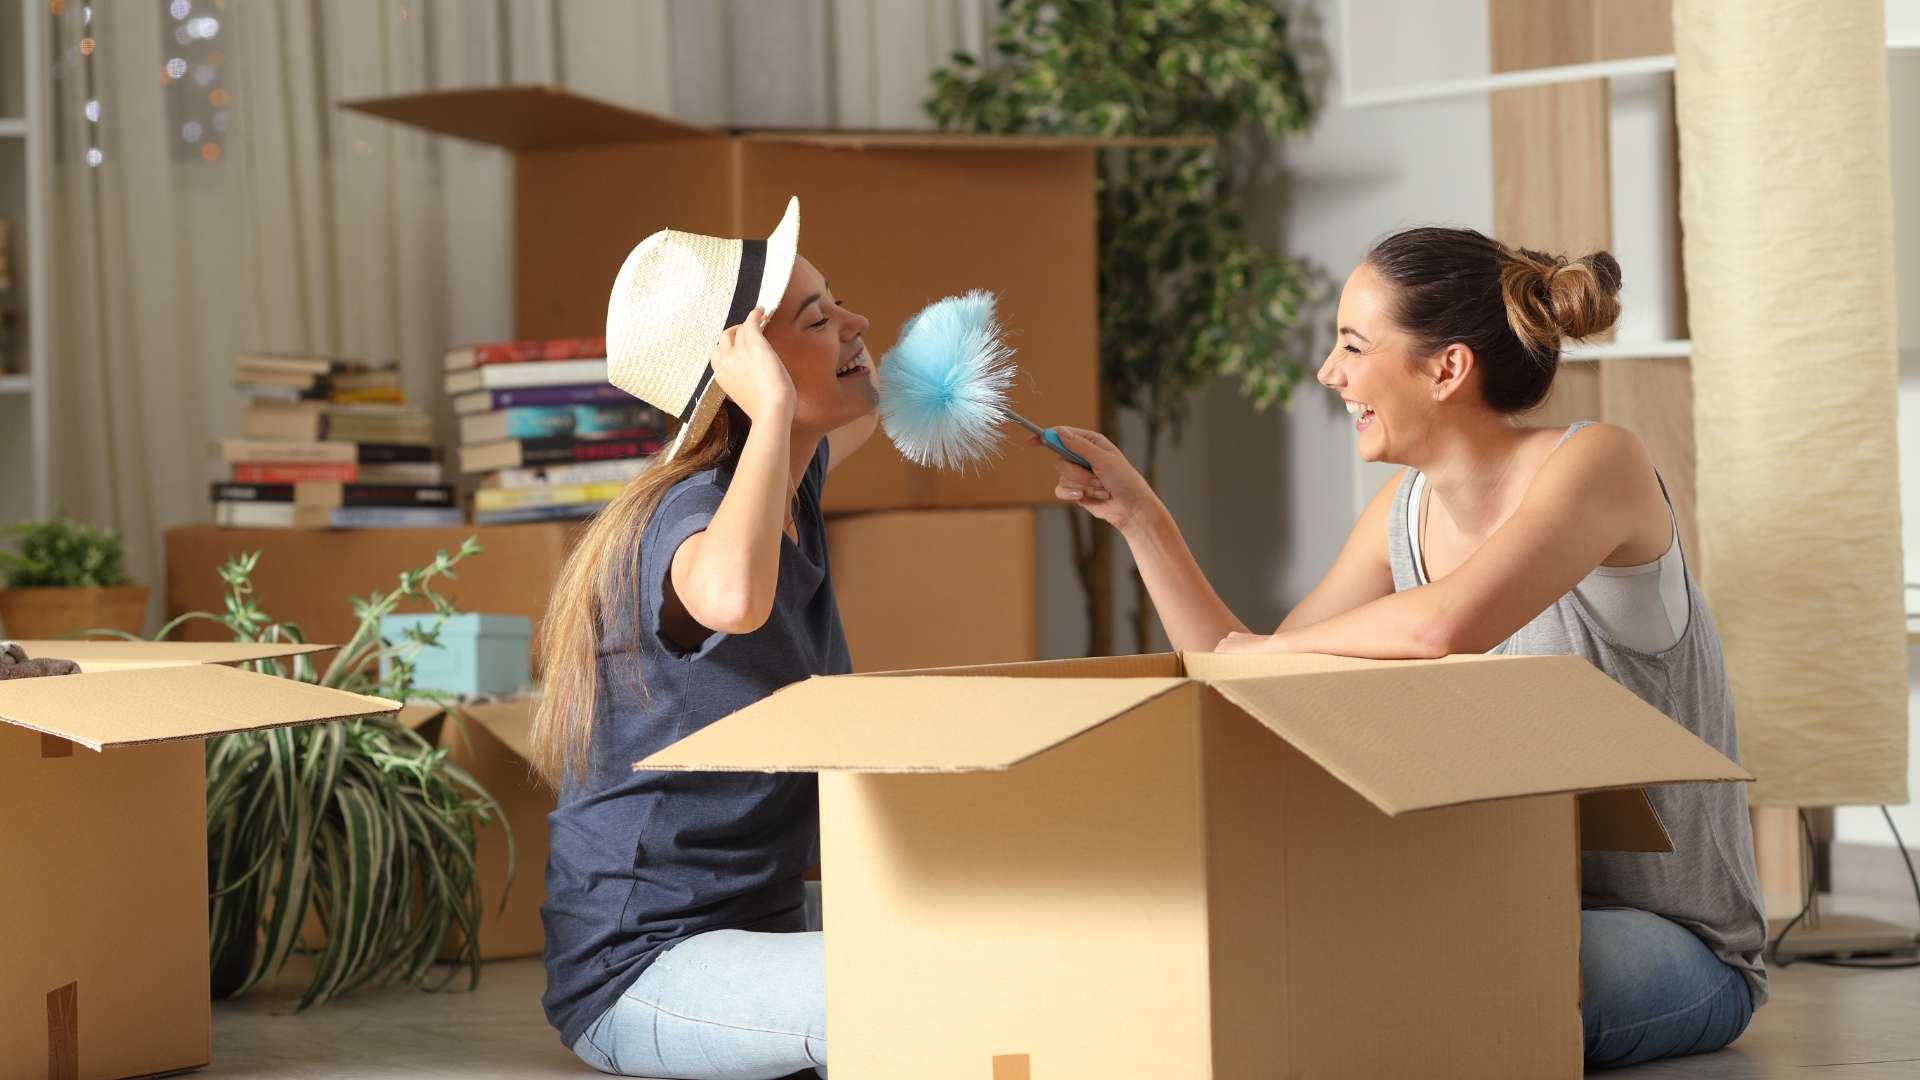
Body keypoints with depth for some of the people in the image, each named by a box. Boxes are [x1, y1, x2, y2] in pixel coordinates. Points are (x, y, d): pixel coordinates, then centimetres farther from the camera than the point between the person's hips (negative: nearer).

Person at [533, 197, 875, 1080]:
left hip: (762, 924, 9)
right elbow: (733, 598, -49)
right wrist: (774, 408, -35)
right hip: (640, 970, -9)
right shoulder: (690, 514, -21)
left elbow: (862, 410, 31)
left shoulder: (791, 487, 5)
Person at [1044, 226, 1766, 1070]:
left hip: (1676, 943, -6)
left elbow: (1445, 625, -36)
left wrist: (1266, 647, -19)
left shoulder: (1595, 463, -17)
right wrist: (1137, 515, 8)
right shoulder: (1407, 508, 6)